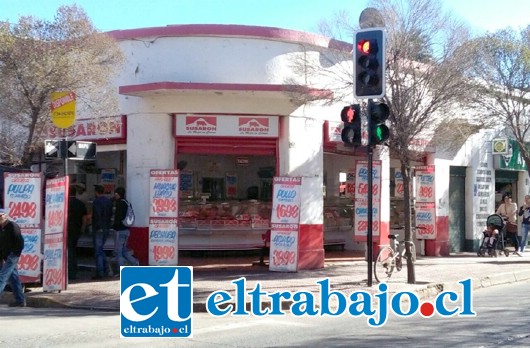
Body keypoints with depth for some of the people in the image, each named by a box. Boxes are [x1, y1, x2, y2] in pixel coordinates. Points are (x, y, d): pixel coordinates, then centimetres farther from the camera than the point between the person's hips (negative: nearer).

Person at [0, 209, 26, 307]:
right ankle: (20, 300, 13)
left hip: (12, 256, -8)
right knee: (14, 278, 9)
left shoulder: (12, 226, -9)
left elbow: (20, 242, -14)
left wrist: (16, 254, -18)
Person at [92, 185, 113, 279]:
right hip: (107, 228, 7)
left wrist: (98, 227, -17)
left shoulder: (96, 201, -15)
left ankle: (100, 272, -3)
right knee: (100, 248, 20)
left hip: (98, 229, -7)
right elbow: (111, 214, 14)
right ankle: (105, 267, 14)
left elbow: (97, 215, -22)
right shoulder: (109, 201, 9)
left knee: (98, 251, -2)